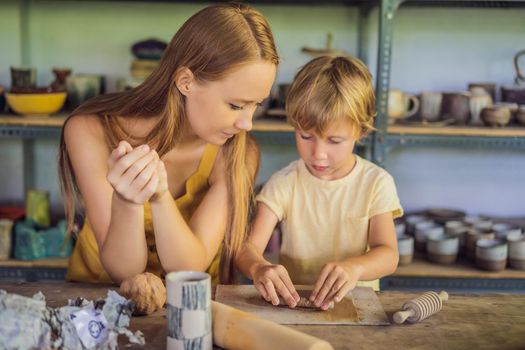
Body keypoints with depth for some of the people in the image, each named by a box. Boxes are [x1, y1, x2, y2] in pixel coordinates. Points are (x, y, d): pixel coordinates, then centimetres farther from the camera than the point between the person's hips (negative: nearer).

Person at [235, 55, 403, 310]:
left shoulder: (376, 182, -3)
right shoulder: (284, 183, -3)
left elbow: (388, 255, -11)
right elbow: (248, 246, -11)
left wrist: (354, 267, -34)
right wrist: (259, 268, -35)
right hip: (289, 301, 0)